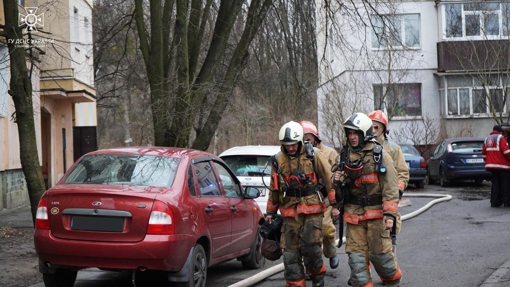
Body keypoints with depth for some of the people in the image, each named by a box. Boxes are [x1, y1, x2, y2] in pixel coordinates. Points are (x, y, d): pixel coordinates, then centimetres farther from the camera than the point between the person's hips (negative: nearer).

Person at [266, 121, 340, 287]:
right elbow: (274, 189, 15)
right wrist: (270, 212, 17)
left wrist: (335, 205, -3)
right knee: (290, 251, 0)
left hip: (312, 210, -3)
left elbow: (330, 180, -1)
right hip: (290, 212, 3)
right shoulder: (278, 161, 5)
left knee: (310, 247, -9)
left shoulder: (313, 156, -4)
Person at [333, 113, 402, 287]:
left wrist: (390, 214, -17)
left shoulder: (380, 155, -7)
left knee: (380, 253, -1)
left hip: (375, 212, -5)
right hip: (353, 213, 5)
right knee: (356, 255, 2)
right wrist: (339, 181, -2)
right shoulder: (346, 156, 10)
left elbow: (390, 187, -11)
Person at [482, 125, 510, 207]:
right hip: (502, 165, -7)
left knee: (495, 184, 9)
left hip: (492, 164, 7)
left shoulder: (487, 139, 16)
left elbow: (484, 153, 18)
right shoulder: (500, 138, -6)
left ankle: (494, 202, 5)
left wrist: (488, 162, 26)